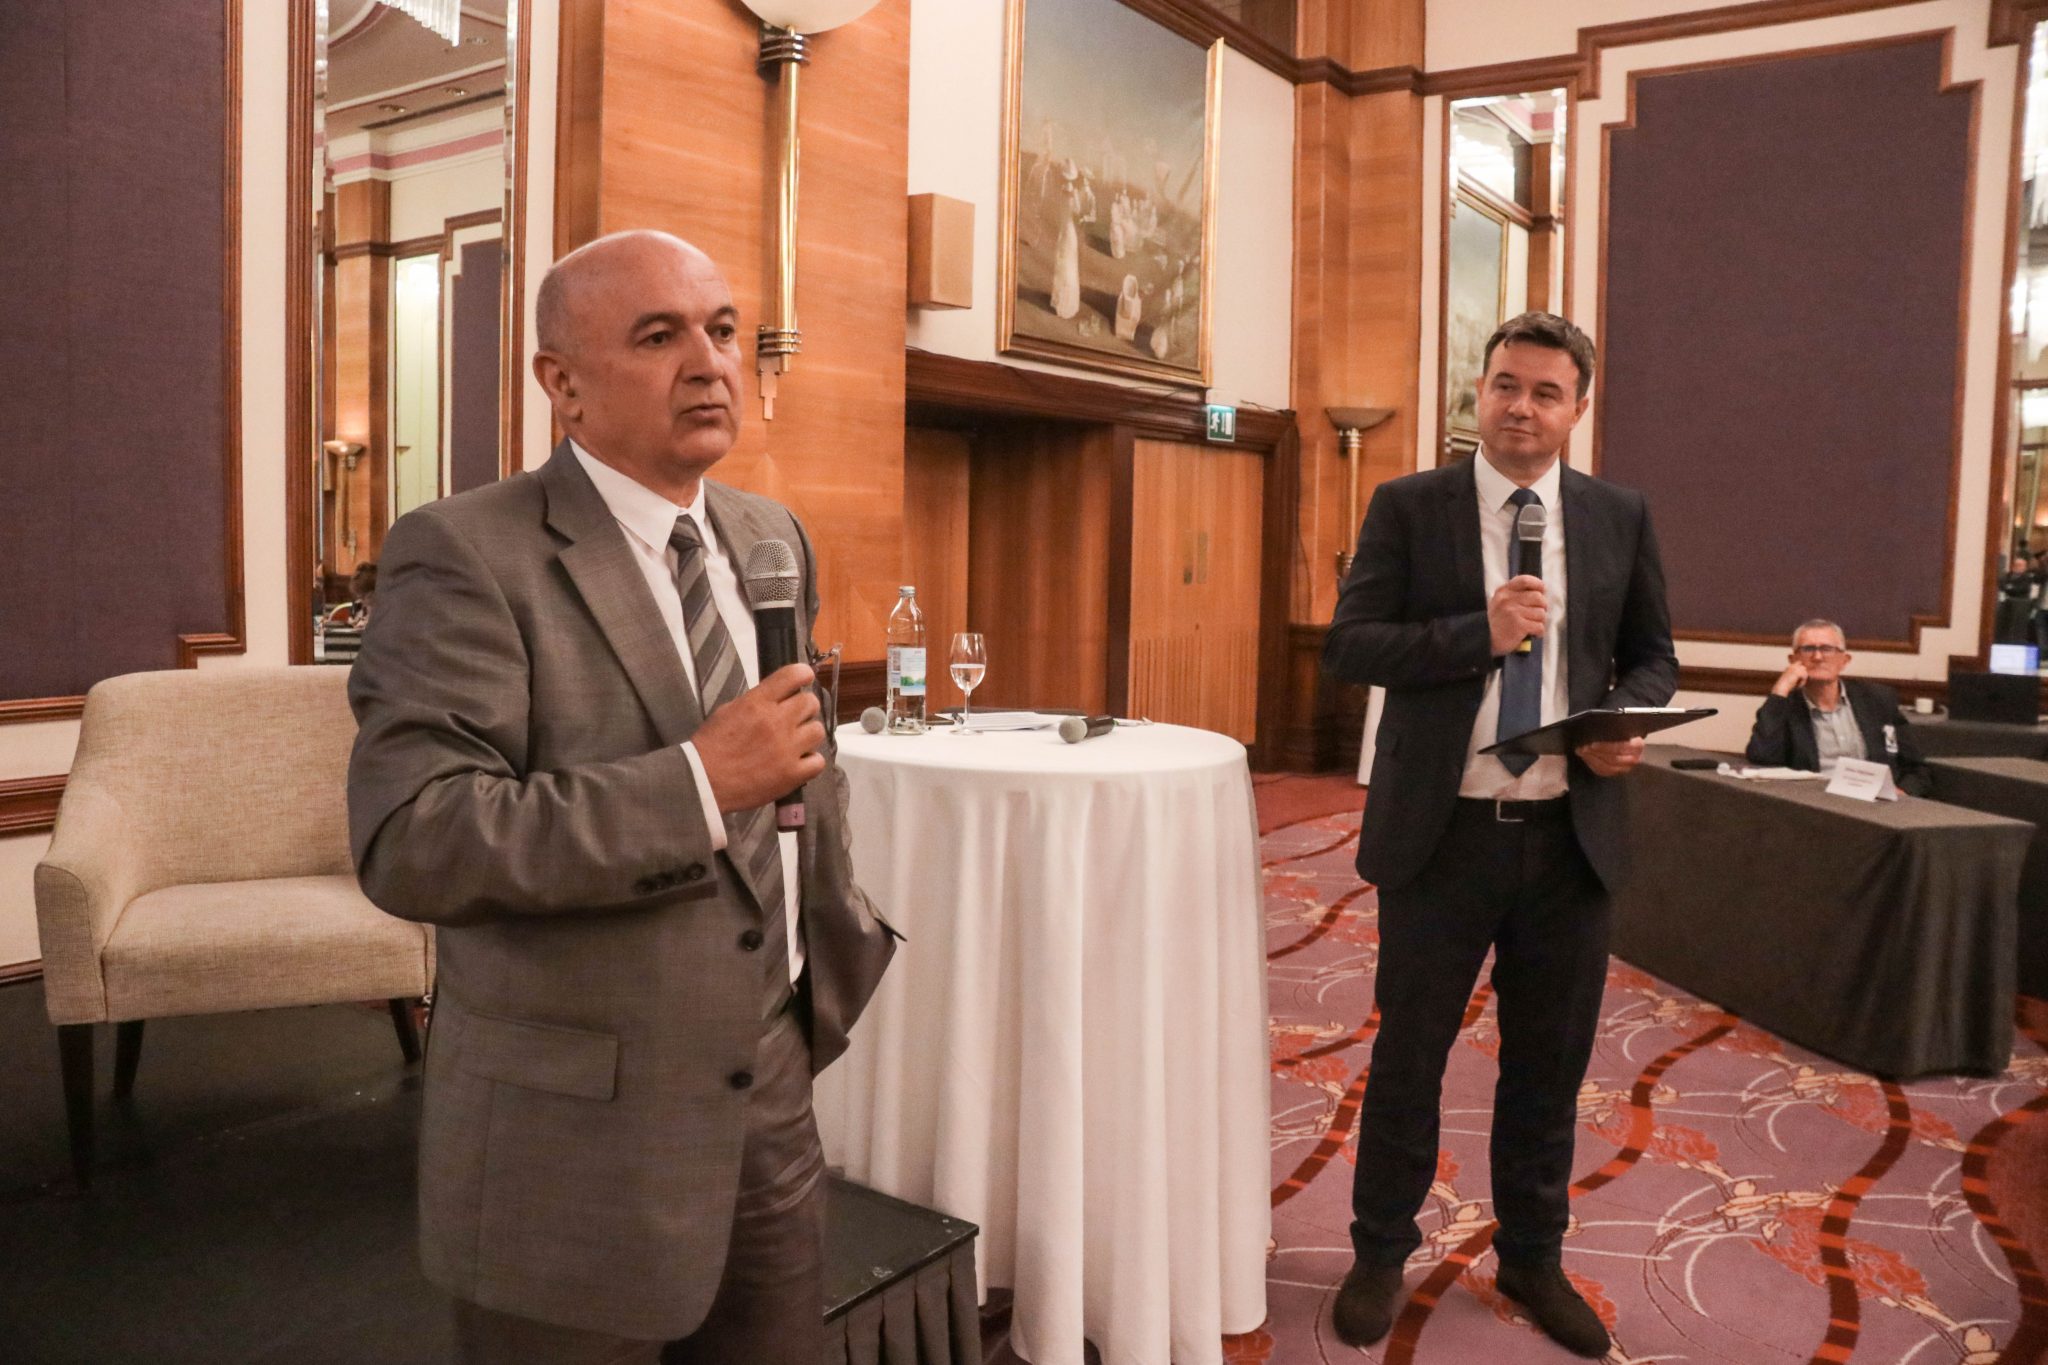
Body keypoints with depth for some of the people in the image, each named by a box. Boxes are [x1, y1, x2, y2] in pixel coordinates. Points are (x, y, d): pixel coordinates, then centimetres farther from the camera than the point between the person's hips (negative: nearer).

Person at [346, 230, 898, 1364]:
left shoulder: (773, 540, 7)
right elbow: (409, 840, -24)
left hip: (771, 1097, 6)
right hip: (575, 1132, -6)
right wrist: (700, 783, -27)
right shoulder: (466, 555, -14)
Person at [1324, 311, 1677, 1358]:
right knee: (1408, 1056, 11)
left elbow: (1652, 653, 12)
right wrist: (1480, 632, -22)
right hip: (1441, 832, -2)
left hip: (1571, 835, 3)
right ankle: (1381, 1253, 31)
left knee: (1549, 1066, 16)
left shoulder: (1620, 518, 5)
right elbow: (1348, 645, -9)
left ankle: (1533, 1259, 36)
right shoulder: (1408, 508, -3)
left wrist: (1630, 719, -9)